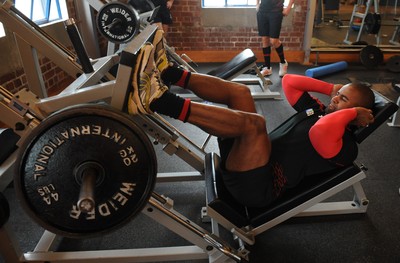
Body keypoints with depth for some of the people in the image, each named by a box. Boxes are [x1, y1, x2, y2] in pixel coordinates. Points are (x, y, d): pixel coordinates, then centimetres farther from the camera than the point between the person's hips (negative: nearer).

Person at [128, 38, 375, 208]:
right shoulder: (319, 111, 22)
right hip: (247, 158, 8)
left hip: (257, 185, -8)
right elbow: (289, 81, 20)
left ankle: (159, 101, -40)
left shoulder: (345, 146, -4)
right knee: (239, 91, -3)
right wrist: (332, 87, 17)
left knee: (254, 123, -34)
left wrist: (353, 112, -12)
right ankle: (166, 72, -16)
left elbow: (319, 132, -29)